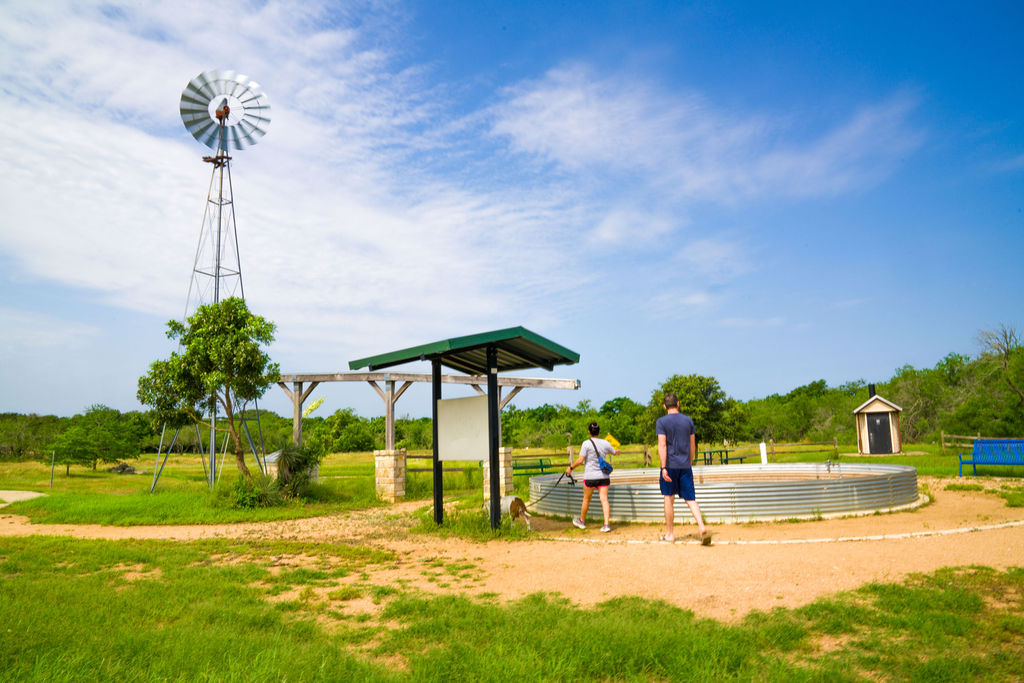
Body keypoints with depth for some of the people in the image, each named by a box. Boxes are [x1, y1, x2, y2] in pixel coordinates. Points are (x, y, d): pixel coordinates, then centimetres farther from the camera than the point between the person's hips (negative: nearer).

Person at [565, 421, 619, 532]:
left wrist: (571, 467, 2)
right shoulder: (605, 443, 4)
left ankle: (581, 521, 29)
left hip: (590, 476, -3)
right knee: (604, 499, 1)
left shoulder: (586, 443, -9)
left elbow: (580, 460, -12)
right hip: (603, 476, 3)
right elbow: (615, 452, 23)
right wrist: (617, 450, 46)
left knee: (586, 499, 12)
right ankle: (606, 524, -7)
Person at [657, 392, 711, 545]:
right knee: (690, 499, 5)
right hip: (685, 466, 3)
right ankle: (702, 528, -14)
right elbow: (692, 445, 12)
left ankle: (670, 533, 17)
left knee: (669, 499, 9)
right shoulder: (688, 420, 7)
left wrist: (663, 467, -16)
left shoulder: (661, 421, -5)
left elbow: (662, 445, -14)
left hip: (670, 465, -3)